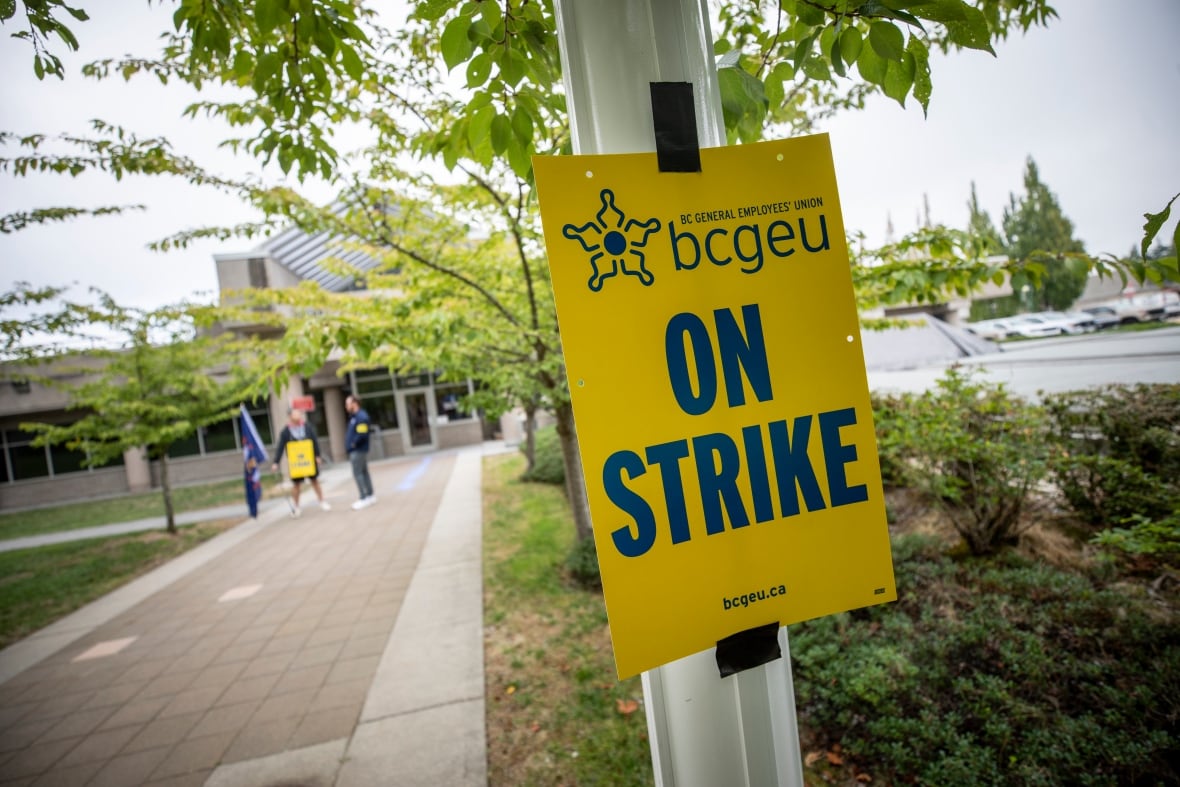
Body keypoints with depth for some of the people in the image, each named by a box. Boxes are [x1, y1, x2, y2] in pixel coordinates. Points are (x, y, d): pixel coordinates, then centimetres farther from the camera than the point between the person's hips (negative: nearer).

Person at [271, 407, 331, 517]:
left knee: (315, 481, 10)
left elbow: (315, 442, 4)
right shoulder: (285, 431, -7)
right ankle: (295, 506, 22)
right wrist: (275, 462, -9)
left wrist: (318, 456, 1)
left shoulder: (307, 427, -1)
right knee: (296, 484, 5)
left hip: (310, 460, 2)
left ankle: (322, 501, 21)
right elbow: (280, 447, -6)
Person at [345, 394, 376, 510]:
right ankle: (370, 496, 19)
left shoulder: (361, 417, -18)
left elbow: (362, 434, -26)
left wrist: (353, 444, -15)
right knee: (363, 472, 13)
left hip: (358, 450, -10)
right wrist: (350, 445, 9)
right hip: (355, 450, 10)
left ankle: (364, 498, -4)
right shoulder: (354, 416, 15)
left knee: (358, 473, -7)